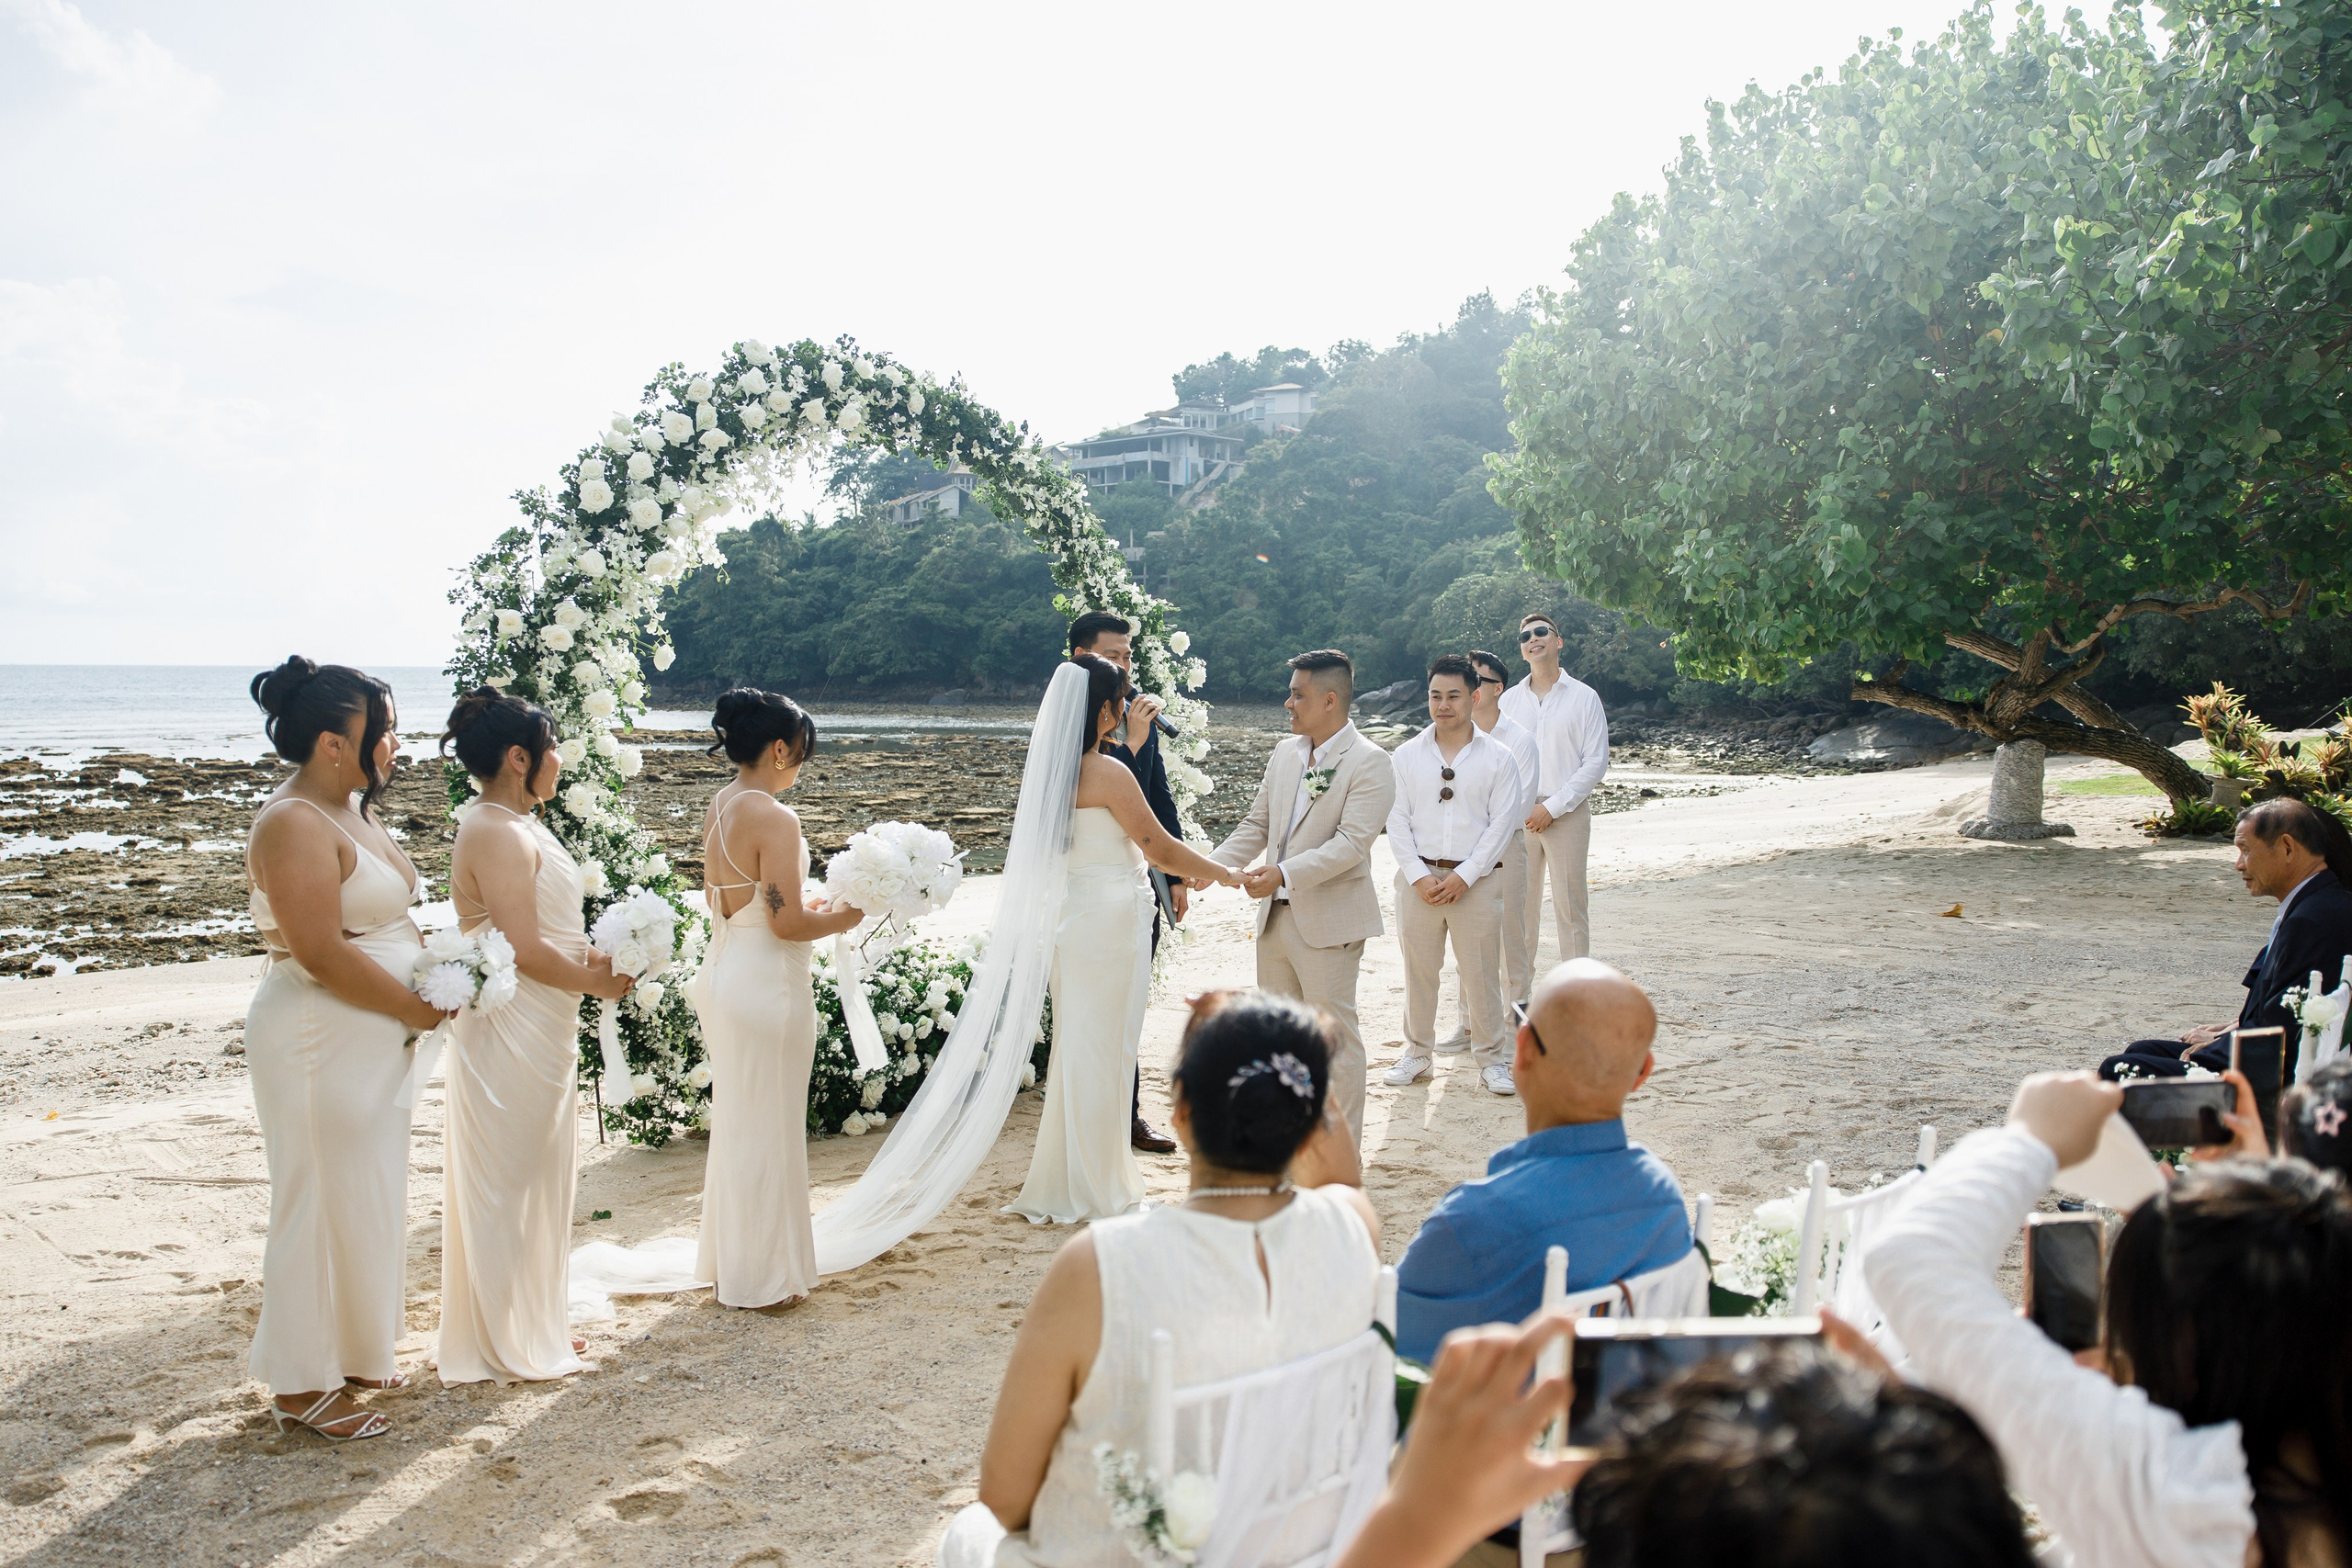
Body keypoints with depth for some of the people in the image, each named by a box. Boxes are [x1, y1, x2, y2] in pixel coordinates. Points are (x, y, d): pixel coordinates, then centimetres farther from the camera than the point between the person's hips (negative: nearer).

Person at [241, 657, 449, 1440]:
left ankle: (347, 1349, 33)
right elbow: (323, 954, -25)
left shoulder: (350, 810, 10)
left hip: (370, 1043, 10)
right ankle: (300, 1386, 16)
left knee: (364, 1197, 18)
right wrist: (422, 1009, -15)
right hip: (319, 1043, -10)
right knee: (321, 1203, 1)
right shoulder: (294, 824, -20)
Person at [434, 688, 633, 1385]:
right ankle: (505, 1345, 14)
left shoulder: (514, 826, 12)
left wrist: (590, 956, 4)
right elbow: (527, 951, -23)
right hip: (511, 1033, -10)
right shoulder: (497, 835, -20)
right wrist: (597, 982, -9)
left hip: (538, 1032, 10)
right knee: (505, 1183, 2)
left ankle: (530, 1323, 31)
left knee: (535, 1179, 18)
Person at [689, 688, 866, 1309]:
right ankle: (762, 1274, 17)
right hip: (767, 984, -9)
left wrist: (804, 902, 15)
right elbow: (787, 923, -23)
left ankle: (728, 1258, 34)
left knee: (736, 1120, 21)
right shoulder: (773, 818, -21)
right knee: (767, 1127, 4)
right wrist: (845, 915, -6)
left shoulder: (718, 808, 6)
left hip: (726, 972, 9)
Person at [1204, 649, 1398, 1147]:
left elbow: (1352, 842, -22)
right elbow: (1256, 825, 14)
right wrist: (1213, 864, -2)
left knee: (1335, 1037, 2)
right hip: (1274, 917, 8)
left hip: (1328, 923, -8)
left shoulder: (1369, 763, -12)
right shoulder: (1284, 755, 11)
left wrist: (1285, 874, -31)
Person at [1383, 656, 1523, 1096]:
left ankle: (1491, 1058, 17)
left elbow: (1501, 823, -3)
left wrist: (1464, 877, -11)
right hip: (1418, 878, 2)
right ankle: (1416, 1053, 23)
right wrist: (1419, 876, -9)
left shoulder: (1498, 757, 1)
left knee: (1481, 972, 3)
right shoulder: (1407, 755, 5)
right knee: (1418, 969, 8)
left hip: (1476, 881, -2)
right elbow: (1397, 820, 2)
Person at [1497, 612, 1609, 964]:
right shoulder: (1508, 700, 11)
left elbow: (1596, 762, -3)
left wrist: (1552, 807, -10)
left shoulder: (1584, 697, 2)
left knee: (1570, 906, -2)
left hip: (1567, 813, -2)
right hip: (1517, 815, 3)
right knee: (1518, 907, 3)